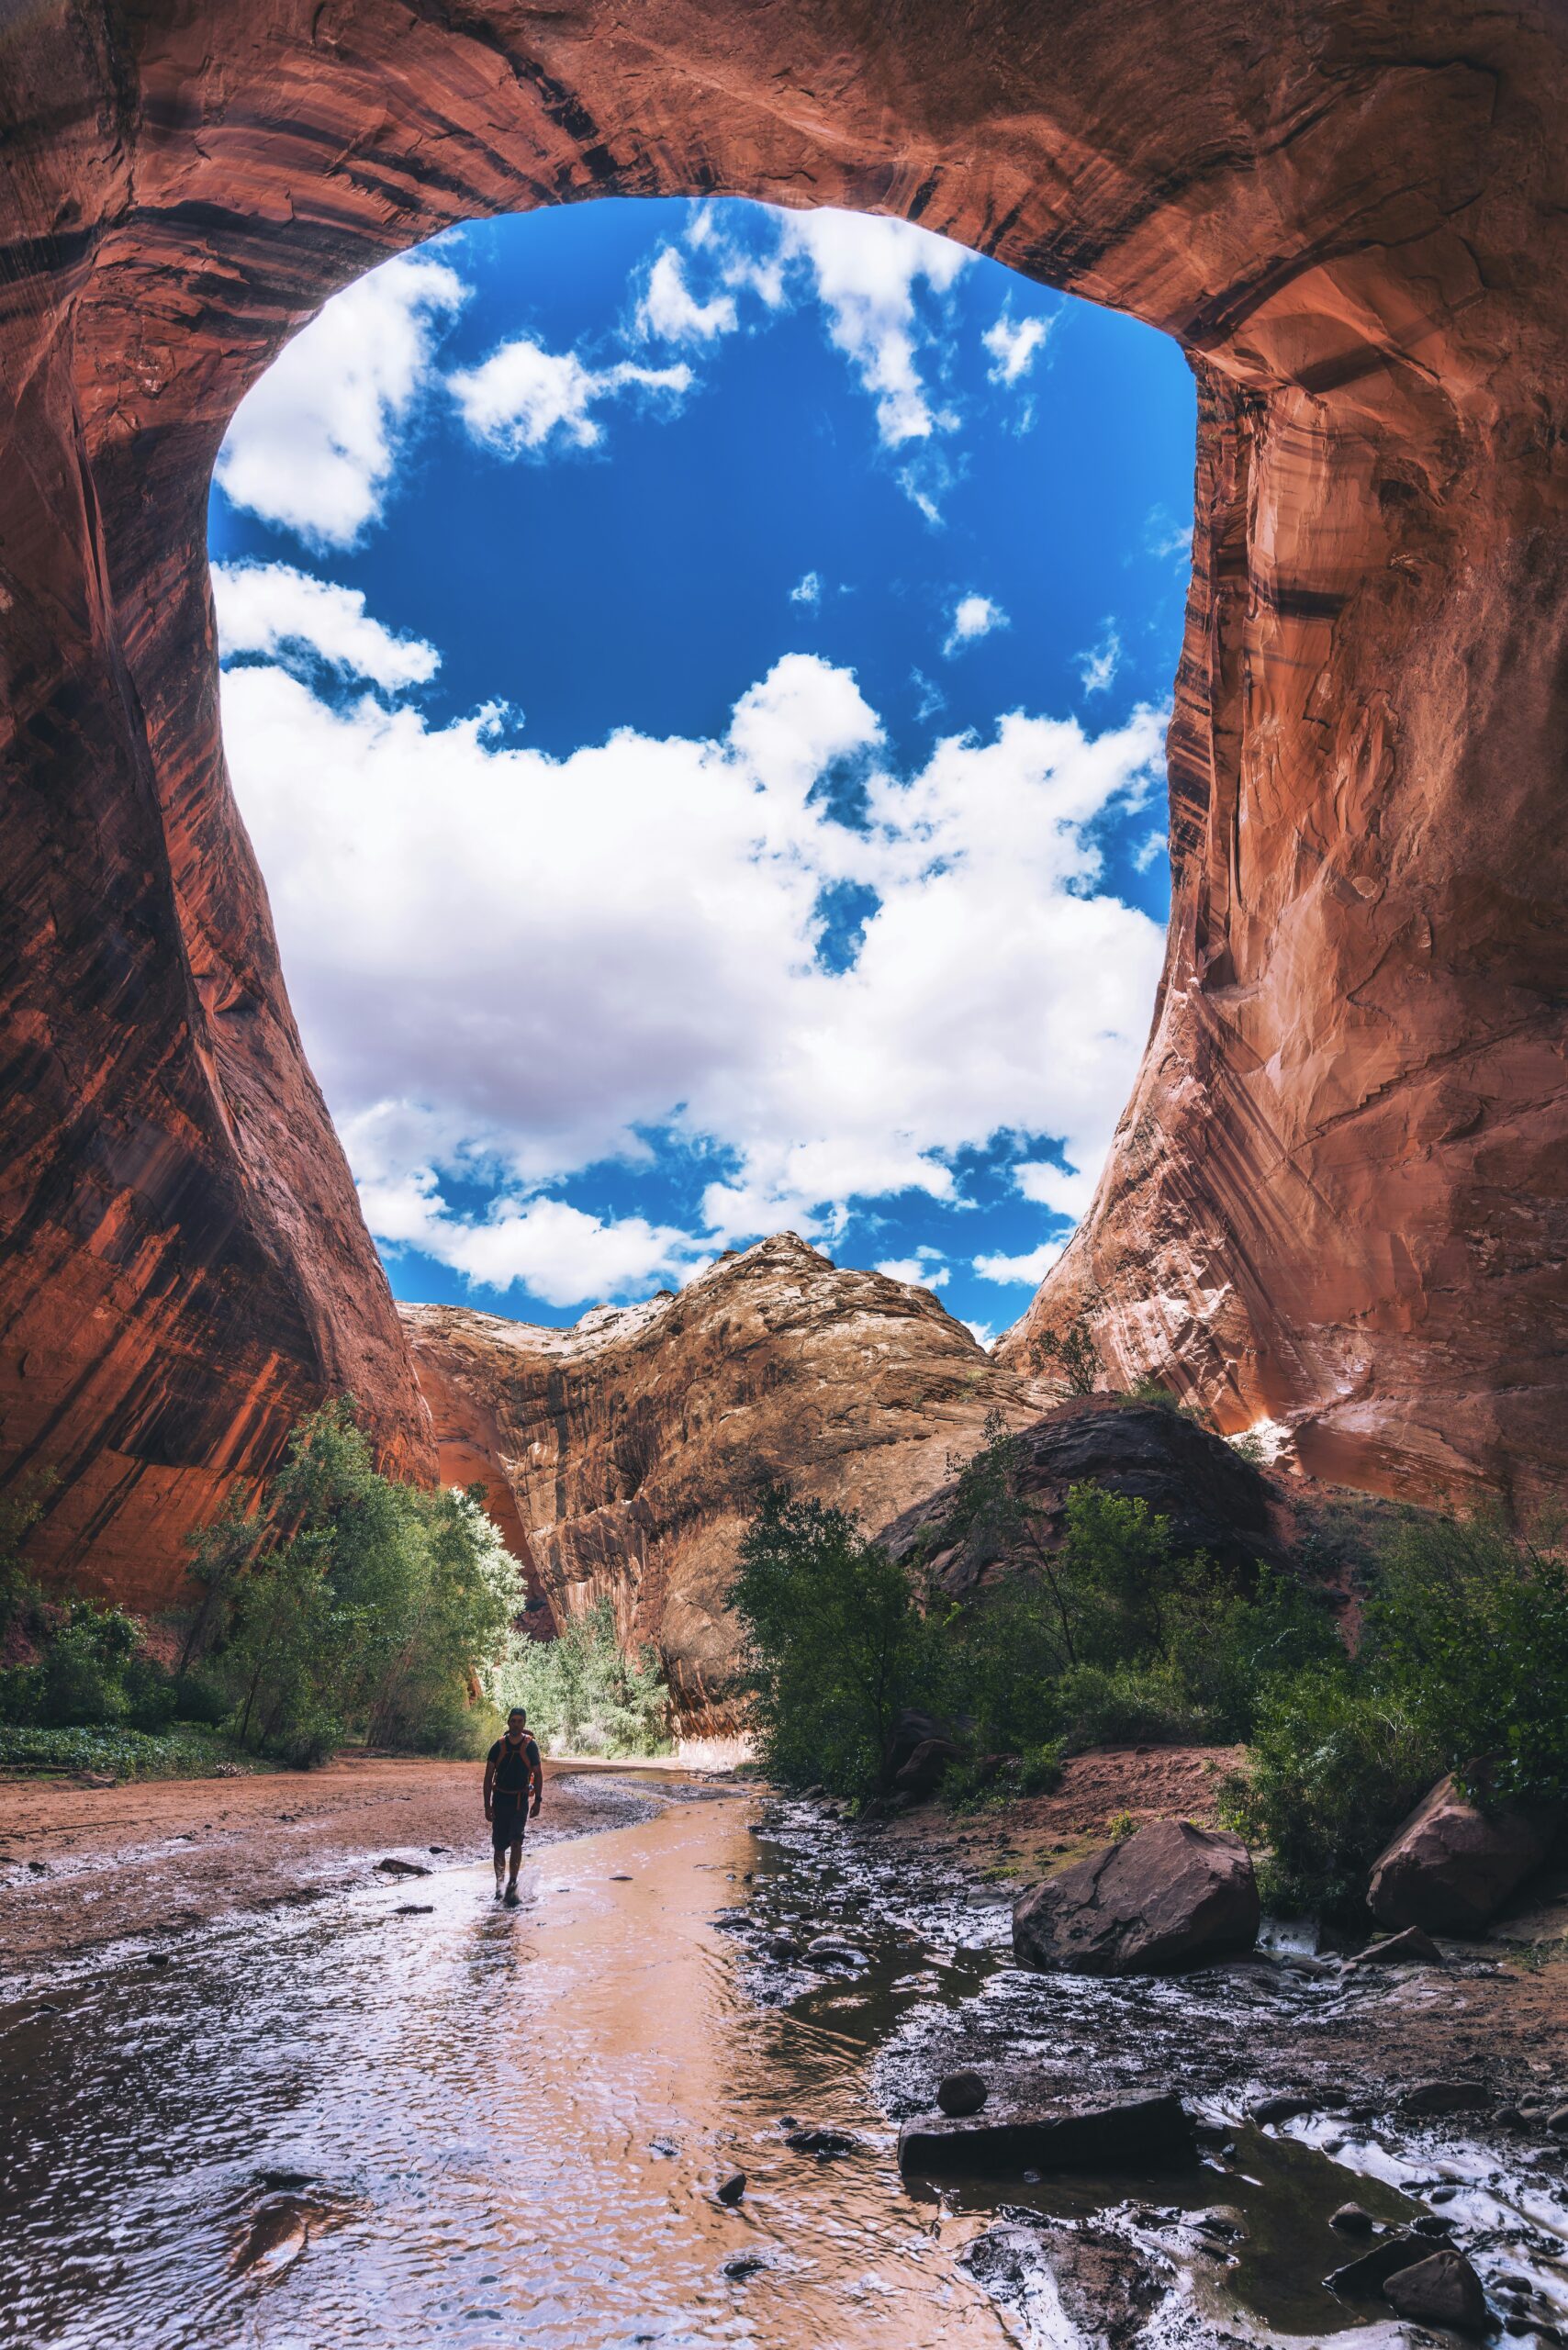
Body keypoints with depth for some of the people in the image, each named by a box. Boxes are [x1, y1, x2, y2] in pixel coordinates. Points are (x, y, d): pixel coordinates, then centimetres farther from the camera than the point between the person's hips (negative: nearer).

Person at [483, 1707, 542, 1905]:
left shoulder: (530, 1746, -2)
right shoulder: (499, 1746, -1)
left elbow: (538, 1774, 5)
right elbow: (488, 1776, 2)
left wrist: (537, 1800, -3)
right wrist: (487, 1805, -3)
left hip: (520, 1801, -1)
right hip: (500, 1800, 1)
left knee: (516, 1842, -15)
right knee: (499, 1846, 6)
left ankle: (512, 1884, -7)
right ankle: (500, 1884, 22)